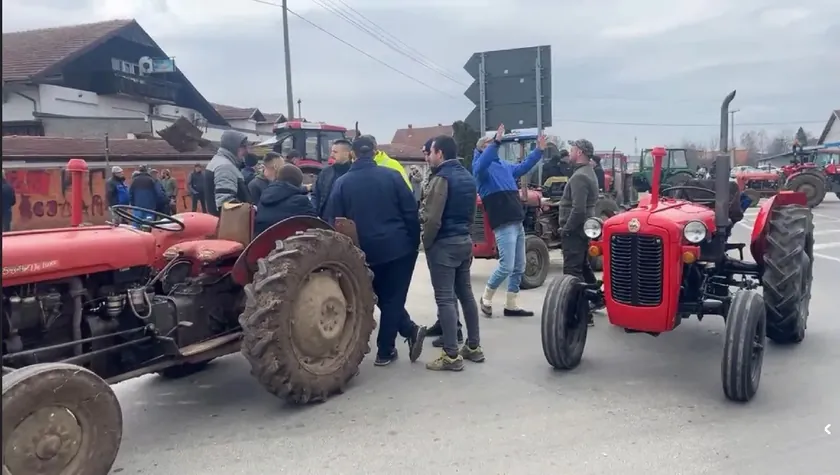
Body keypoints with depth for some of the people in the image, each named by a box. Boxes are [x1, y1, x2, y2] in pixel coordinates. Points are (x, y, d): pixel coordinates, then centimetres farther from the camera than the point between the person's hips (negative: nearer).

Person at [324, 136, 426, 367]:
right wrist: (415, 242, 4)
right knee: (392, 298, 8)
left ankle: (411, 331, 9)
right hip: (399, 246, -1)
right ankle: (385, 351, 11)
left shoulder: (342, 183, 2)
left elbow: (333, 221, 0)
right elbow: (411, 212, -4)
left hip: (366, 250, 1)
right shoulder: (391, 175, -1)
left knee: (384, 298, 18)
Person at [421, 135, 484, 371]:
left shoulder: (442, 178, -15)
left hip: (443, 244, -9)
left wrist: (426, 242, -7)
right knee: (465, 293, 14)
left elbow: (432, 218, -21)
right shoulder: (467, 176, 12)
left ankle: (452, 355, -3)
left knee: (445, 298, -5)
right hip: (464, 241, 9)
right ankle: (474, 347, 21)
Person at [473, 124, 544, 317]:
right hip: (503, 224, -9)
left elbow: (523, 167, 33)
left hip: (517, 223, 9)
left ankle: (511, 305, 19)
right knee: (506, 266, -11)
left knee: (519, 267, 10)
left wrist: (539, 150, 26)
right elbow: (482, 163, -28)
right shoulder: (481, 167, -4)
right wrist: (496, 142, -36)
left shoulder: (505, 166, 20)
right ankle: (486, 297, 11)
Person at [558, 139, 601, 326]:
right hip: (583, 229, 10)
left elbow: (578, 209, -28)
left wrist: (566, 229, -18)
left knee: (572, 271, -8)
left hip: (574, 231, -10)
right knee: (583, 267, 21)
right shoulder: (589, 172, 14)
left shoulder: (579, 176, -20)